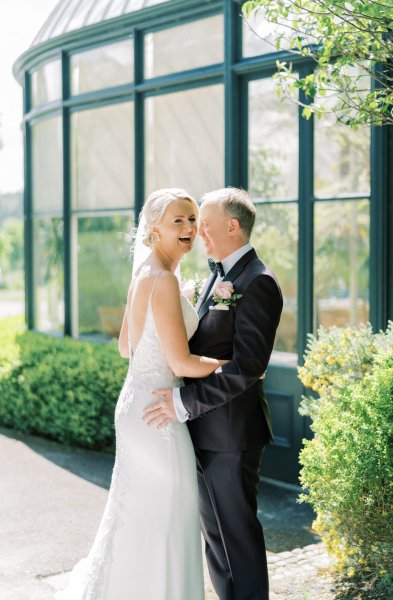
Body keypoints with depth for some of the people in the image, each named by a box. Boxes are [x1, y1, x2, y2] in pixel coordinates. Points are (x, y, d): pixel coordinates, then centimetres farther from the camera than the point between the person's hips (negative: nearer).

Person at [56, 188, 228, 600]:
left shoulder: (144, 275, 10)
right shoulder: (163, 279, -19)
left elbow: (126, 347, 19)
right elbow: (182, 363, -20)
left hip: (135, 402, 10)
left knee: (134, 516, 20)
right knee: (164, 519, 1)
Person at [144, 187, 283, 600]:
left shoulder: (257, 283, -16)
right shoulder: (219, 276, 14)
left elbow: (246, 367, -24)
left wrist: (185, 402, -24)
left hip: (230, 434, -9)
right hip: (207, 430, 10)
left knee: (237, 533, 1)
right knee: (215, 532, 18)